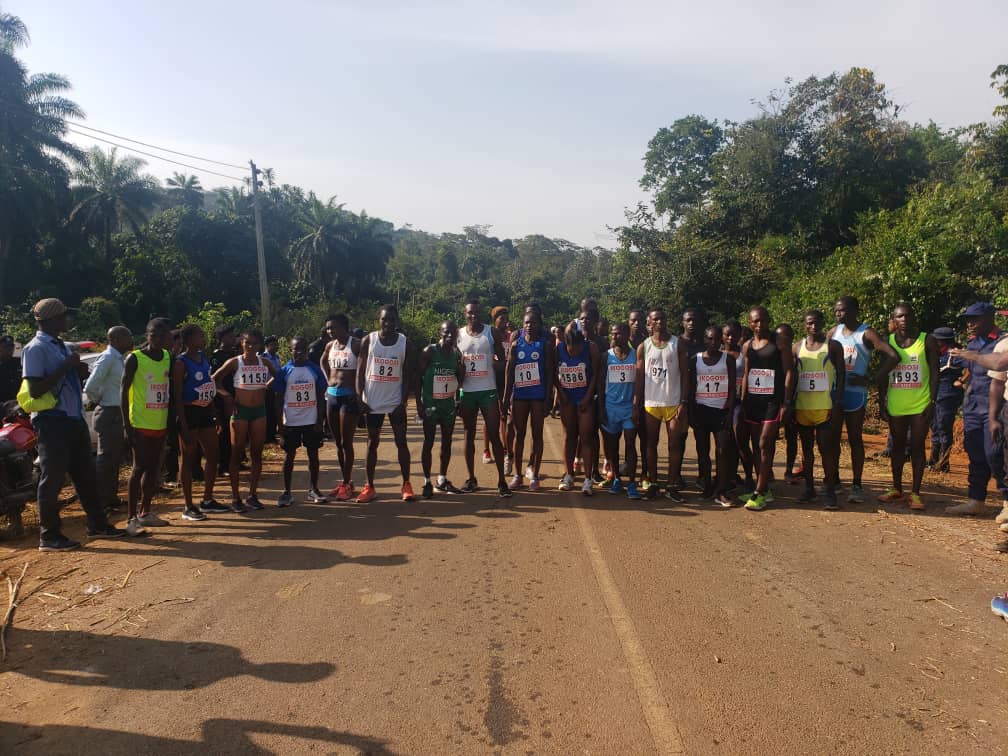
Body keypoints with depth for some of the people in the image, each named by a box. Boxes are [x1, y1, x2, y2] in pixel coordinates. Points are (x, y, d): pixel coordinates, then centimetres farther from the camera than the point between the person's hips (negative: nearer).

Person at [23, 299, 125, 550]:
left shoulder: (62, 346, 15)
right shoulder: (36, 349, -12)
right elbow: (35, 390, -20)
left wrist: (79, 371, 2)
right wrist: (65, 367, -20)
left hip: (74, 419, 9)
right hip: (52, 422, -9)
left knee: (86, 476, 14)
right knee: (52, 479, 0)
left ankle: (97, 524, 24)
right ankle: (49, 536, 11)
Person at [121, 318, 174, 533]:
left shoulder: (168, 357, 7)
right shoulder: (134, 359, -9)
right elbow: (124, 391, -9)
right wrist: (127, 425, -14)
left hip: (160, 424, 6)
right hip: (140, 424, -6)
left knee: (154, 469, 12)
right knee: (139, 468, -5)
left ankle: (145, 512, 24)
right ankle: (132, 518, 1)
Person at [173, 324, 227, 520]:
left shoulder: (203, 357, 10)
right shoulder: (181, 363, -13)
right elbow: (177, 396, -16)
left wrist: (214, 412, 14)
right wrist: (183, 425, -20)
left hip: (205, 412, 8)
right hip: (189, 412, -8)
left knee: (213, 455, 11)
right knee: (189, 459, 1)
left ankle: (208, 500, 25)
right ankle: (188, 507, 10)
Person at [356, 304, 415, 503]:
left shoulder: (404, 342, -1)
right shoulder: (368, 341, -2)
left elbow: (407, 374, 0)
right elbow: (360, 371, -1)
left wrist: (403, 402, -8)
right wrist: (359, 399, -9)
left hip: (396, 402, 0)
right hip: (372, 401, 0)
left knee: (401, 443, 2)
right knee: (372, 444, 7)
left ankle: (406, 485, 10)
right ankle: (369, 487, 13)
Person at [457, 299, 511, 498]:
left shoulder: (491, 333, -1)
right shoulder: (458, 335, 4)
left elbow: (502, 361, 1)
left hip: (488, 391, -2)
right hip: (467, 392, 2)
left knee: (494, 435, -3)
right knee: (469, 435, 9)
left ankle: (501, 481, 1)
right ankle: (471, 478, 19)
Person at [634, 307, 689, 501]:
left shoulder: (677, 344, 1)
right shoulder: (643, 347, 4)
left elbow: (684, 374, -1)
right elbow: (639, 378, 5)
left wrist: (683, 402, -9)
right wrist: (636, 405, -1)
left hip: (673, 403, -1)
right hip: (650, 403, 1)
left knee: (675, 445, 1)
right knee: (651, 444, 7)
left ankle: (671, 486, 9)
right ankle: (653, 483, 17)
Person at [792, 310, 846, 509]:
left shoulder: (833, 346, 2)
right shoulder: (797, 347, 9)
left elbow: (841, 374, -1)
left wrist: (838, 401, -10)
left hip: (825, 406, -3)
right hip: (802, 407, 3)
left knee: (827, 448, -4)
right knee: (806, 448, 10)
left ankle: (830, 491, 2)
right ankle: (809, 488, 19)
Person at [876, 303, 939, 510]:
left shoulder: (927, 341, -2)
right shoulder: (887, 342, 5)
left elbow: (934, 373, -3)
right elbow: (882, 375, 8)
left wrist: (932, 402, -10)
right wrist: (881, 403, 4)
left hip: (921, 405, -2)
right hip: (896, 406, 2)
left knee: (917, 447, 2)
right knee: (897, 446, 11)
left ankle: (915, 493, 10)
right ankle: (896, 489, 23)